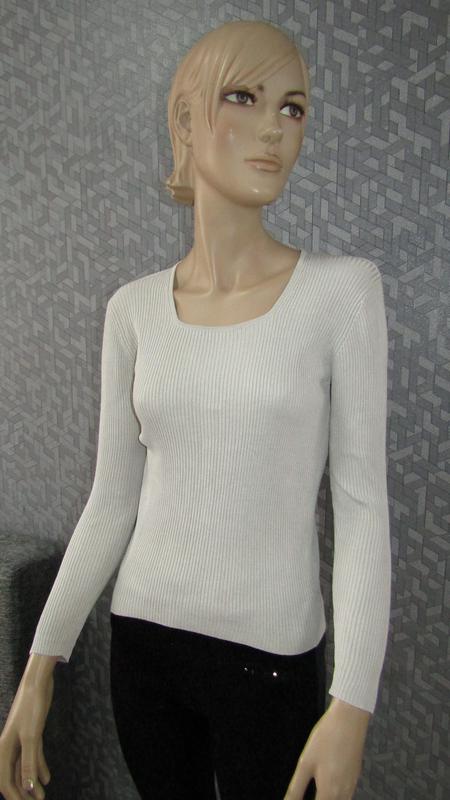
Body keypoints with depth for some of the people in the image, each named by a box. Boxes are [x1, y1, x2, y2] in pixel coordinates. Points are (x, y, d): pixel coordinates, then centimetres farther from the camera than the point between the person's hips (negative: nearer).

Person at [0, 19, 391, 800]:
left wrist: (353, 705, -14)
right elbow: (113, 500, 2)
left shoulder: (342, 287, -10)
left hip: (272, 654, -2)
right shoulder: (134, 310, -2)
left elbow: (362, 503, -10)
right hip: (142, 637, 3)